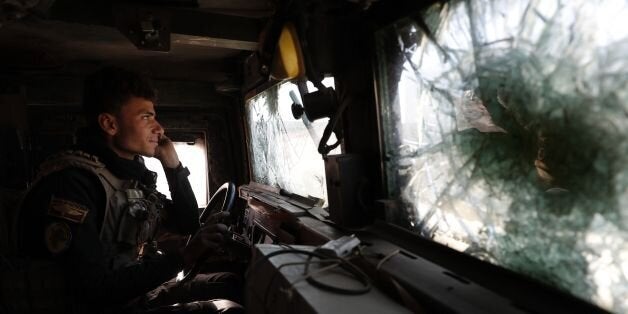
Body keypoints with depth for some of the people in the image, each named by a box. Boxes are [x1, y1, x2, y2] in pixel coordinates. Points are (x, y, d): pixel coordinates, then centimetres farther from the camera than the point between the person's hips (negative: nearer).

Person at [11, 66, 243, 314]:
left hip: (137, 293, 8)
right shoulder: (71, 180, -22)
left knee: (230, 283, 7)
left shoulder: (133, 175, 4)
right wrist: (183, 256, -22)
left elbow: (187, 225, 6)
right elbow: (93, 286, -26)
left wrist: (173, 165, -4)